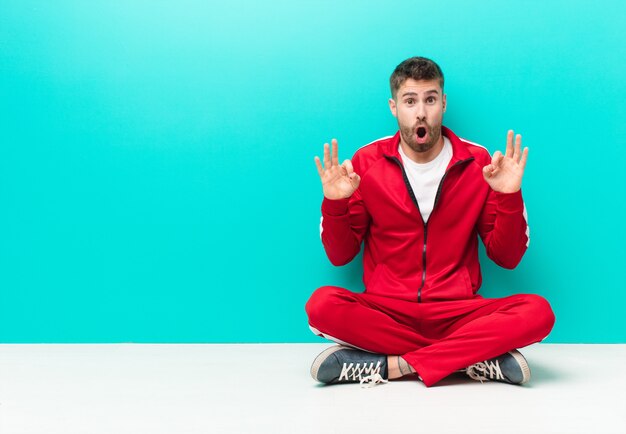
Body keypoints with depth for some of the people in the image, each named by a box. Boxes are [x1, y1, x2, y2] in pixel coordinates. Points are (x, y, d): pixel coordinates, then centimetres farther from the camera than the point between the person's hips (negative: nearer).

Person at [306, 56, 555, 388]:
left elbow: (507, 258, 4)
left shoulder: (478, 164, 3)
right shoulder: (367, 162, 3)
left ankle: (394, 366, -23)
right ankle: (480, 358, -22)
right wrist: (335, 204, -12)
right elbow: (339, 256, 5)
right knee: (322, 304, -30)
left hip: (456, 313, 0)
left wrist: (509, 197, -11)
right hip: (384, 311, 0)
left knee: (538, 312, -26)